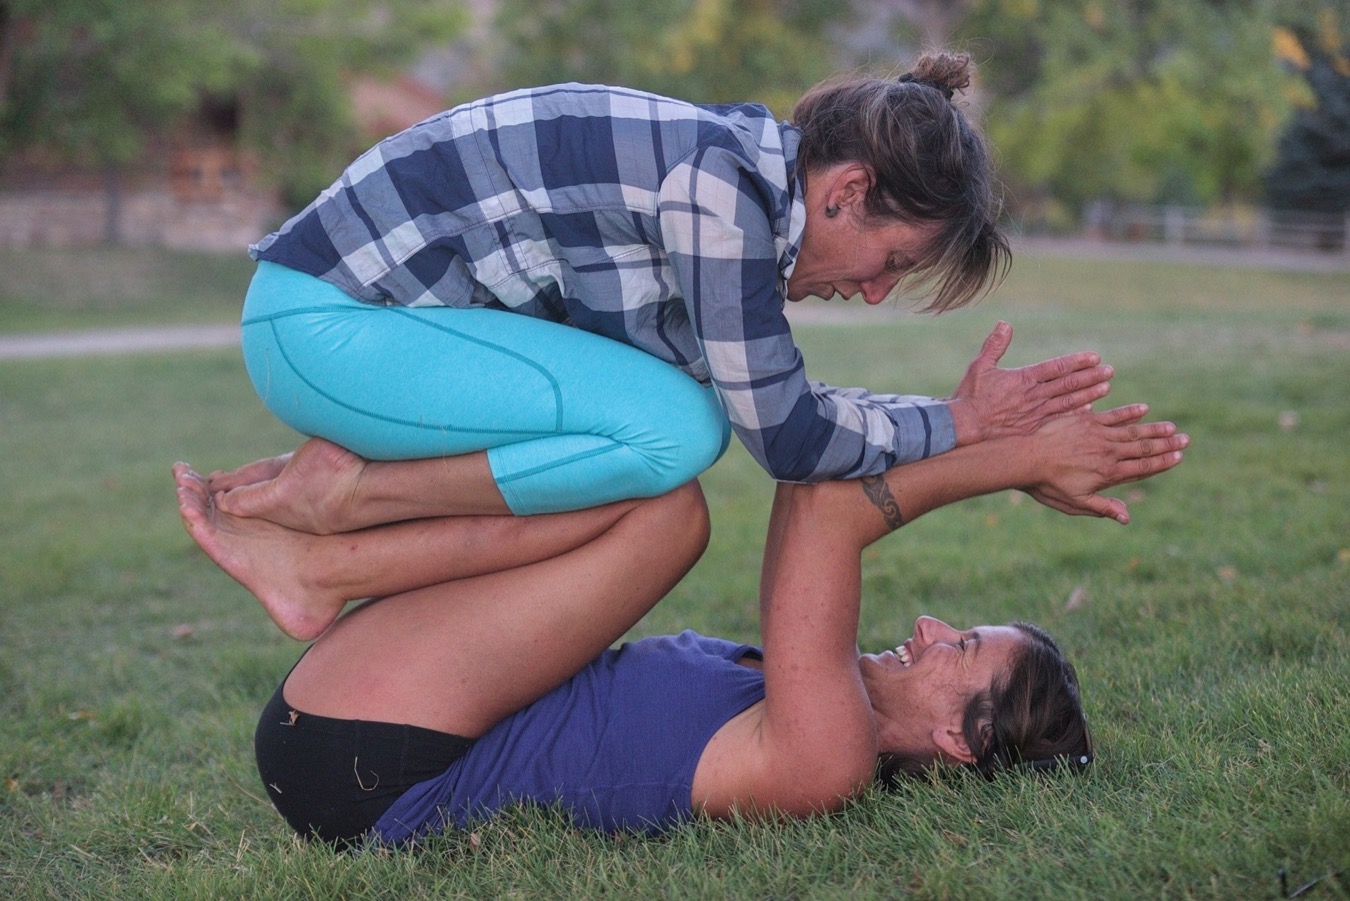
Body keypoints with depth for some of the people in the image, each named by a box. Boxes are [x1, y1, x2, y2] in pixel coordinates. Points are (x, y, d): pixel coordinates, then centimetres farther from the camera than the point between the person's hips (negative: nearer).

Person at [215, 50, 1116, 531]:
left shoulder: (736, 167, 8)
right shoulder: (719, 185, -21)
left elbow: (771, 399, 15)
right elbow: (787, 439, -17)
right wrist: (958, 425, -6)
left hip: (370, 303, 10)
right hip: (325, 325, -10)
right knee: (672, 431, -23)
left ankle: (357, 457, 12)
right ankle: (337, 493, -10)